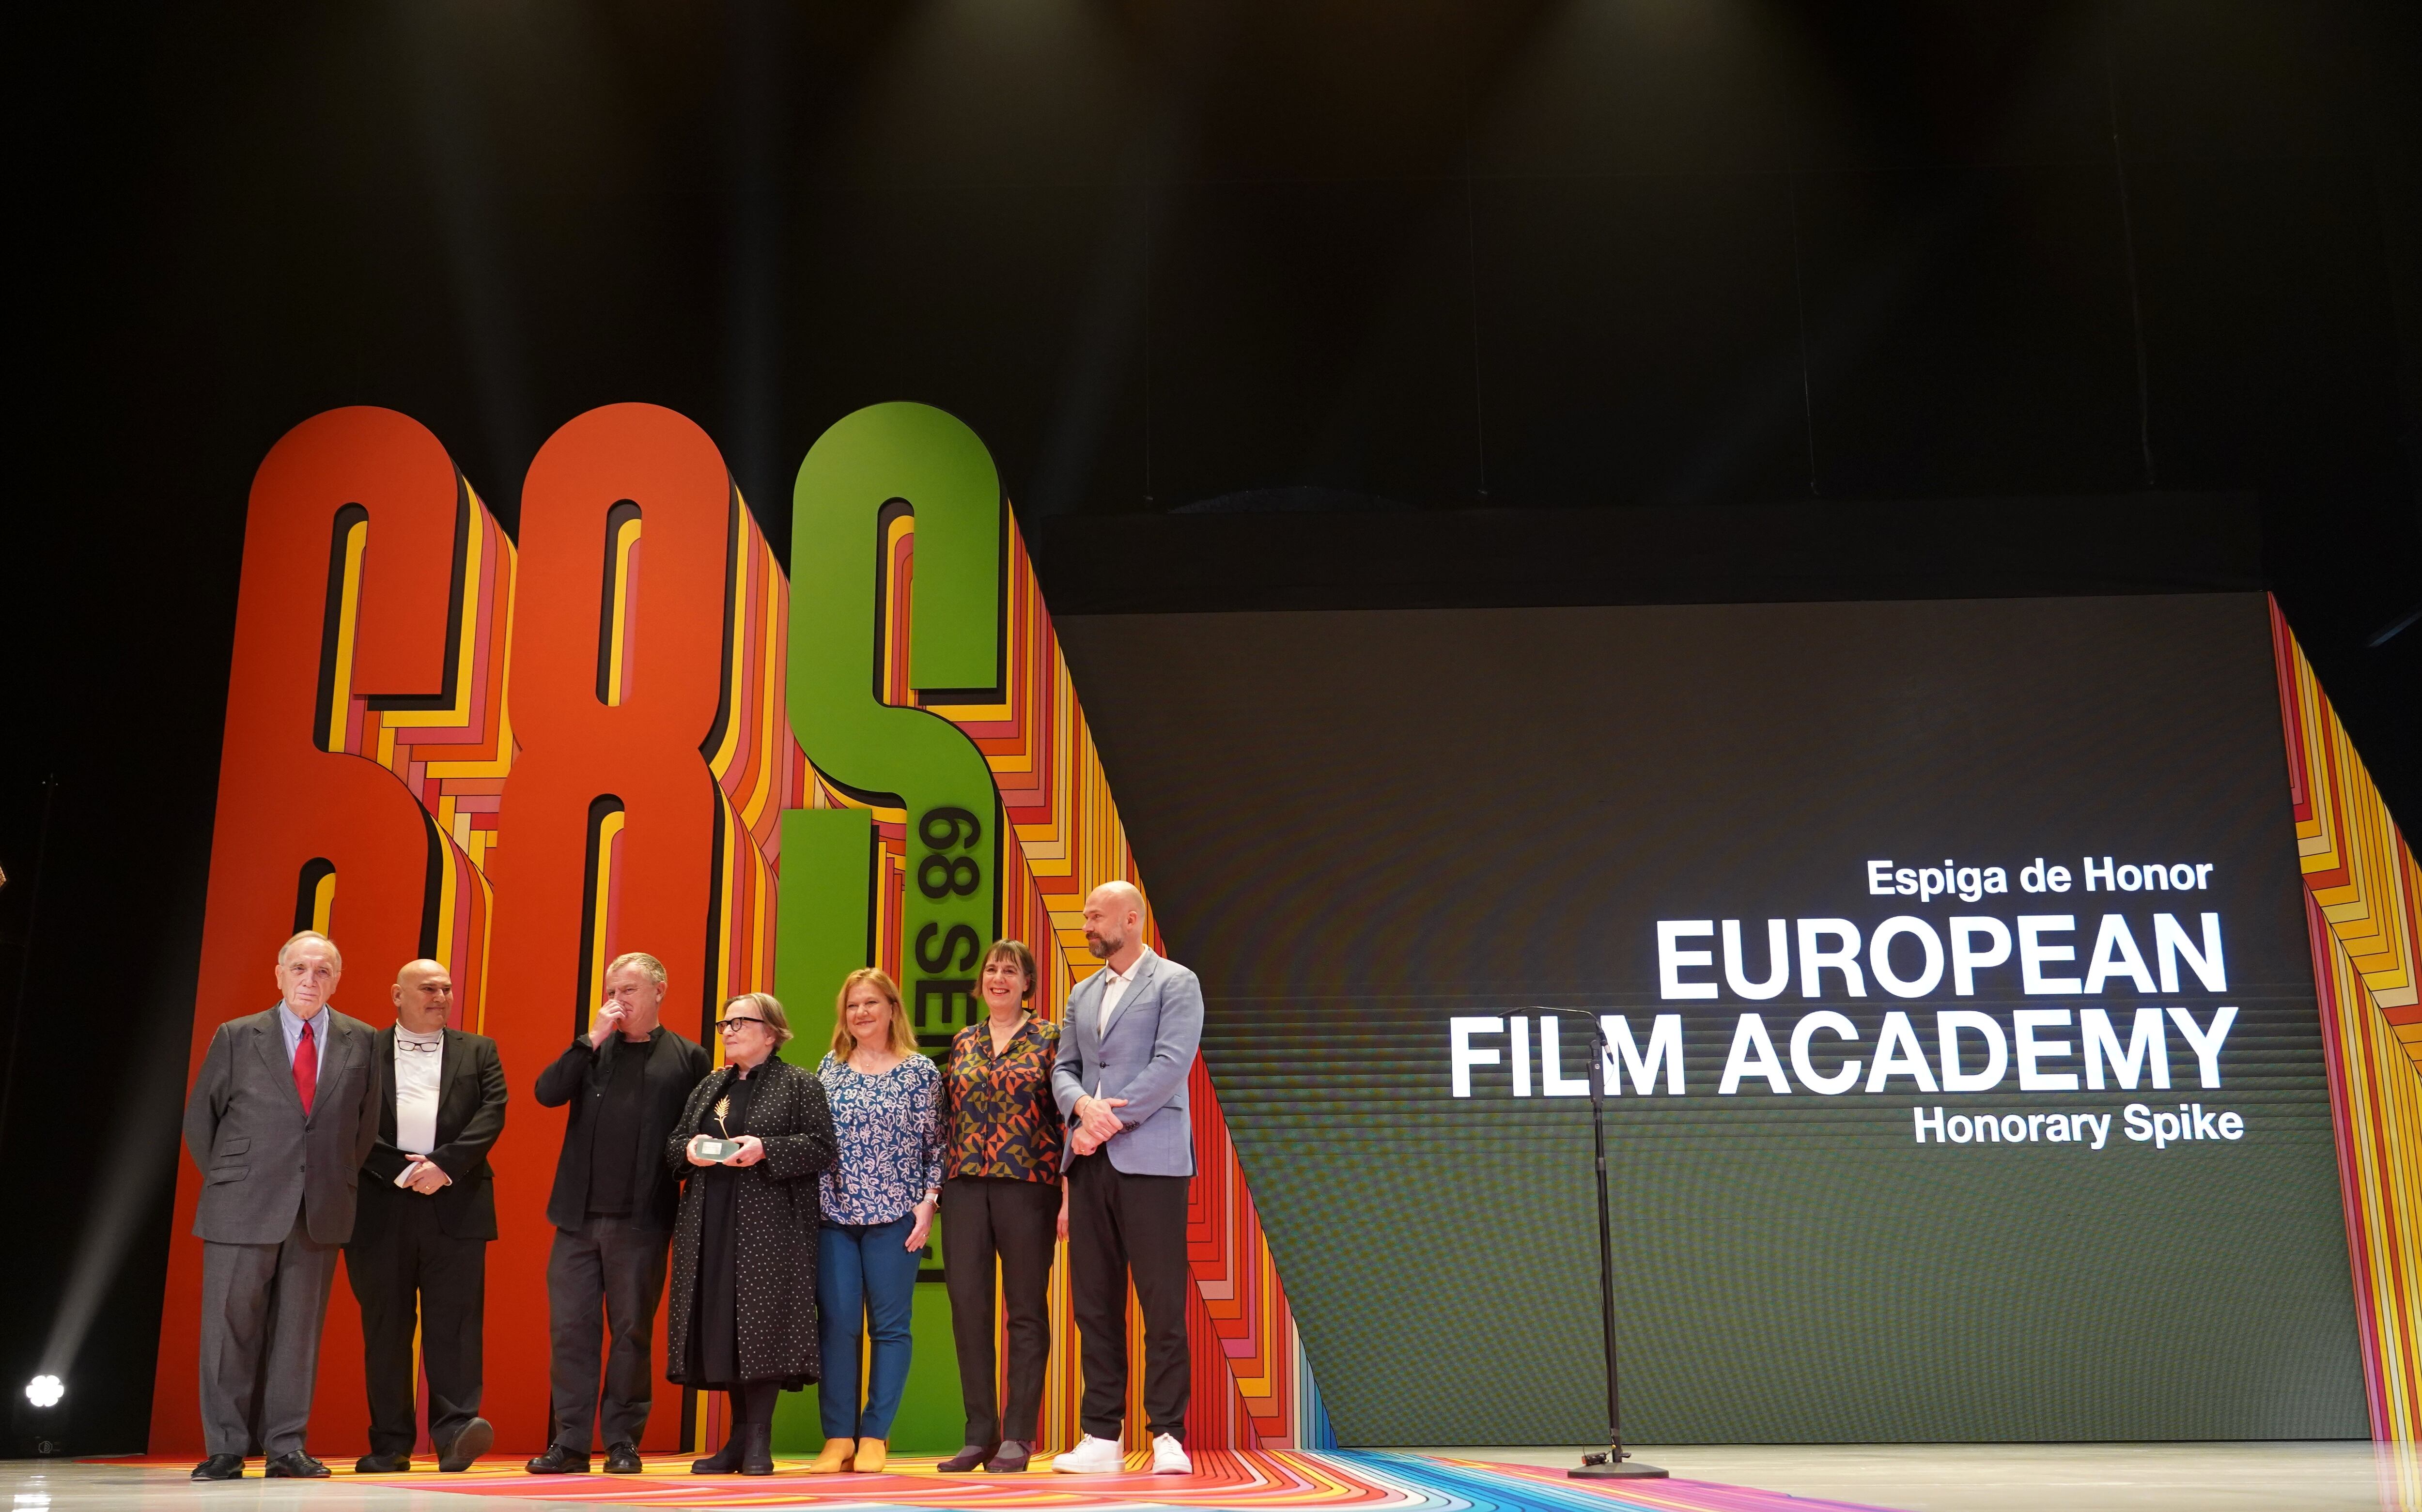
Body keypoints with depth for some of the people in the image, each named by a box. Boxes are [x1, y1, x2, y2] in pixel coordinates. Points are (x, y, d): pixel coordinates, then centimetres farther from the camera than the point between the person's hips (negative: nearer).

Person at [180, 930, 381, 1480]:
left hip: (321, 1210, 1)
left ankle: (285, 1446, 11)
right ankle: (226, 1449, 9)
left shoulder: (361, 1041, 7)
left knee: (299, 1328, 5)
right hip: (242, 1208, -1)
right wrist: (225, 1180, 5)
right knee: (231, 1324, 0)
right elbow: (200, 1118, 10)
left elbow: (367, 1123, 13)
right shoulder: (236, 1037, 4)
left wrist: (342, 1180, 7)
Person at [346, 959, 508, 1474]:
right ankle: (391, 1445, 9)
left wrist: (444, 1165, -10)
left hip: (455, 1204, 0)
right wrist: (400, 1170, -10)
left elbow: (492, 1113, 3)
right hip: (382, 1205, 0)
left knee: (454, 1320, -7)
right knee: (385, 1324, 3)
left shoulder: (478, 1051, 15)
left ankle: (456, 1431, -10)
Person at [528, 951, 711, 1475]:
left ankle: (623, 1442, 12)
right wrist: (592, 1039, -7)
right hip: (579, 1215, 3)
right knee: (571, 1328, 3)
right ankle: (571, 1443, 10)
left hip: (641, 1219, -3)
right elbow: (547, 1093, -1)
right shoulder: (592, 1050, 14)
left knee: (631, 1332, 3)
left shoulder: (686, 1058, 5)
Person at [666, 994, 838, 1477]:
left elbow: (821, 1148, -6)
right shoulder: (709, 1087, 21)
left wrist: (765, 1150, -18)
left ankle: (758, 1442, -3)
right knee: (719, 1325, 4)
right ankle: (739, 1438, 12)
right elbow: (672, 1145, 20)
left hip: (768, 1225, -6)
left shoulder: (799, 1085, 2)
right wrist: (688, 1149, -3)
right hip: (711, 1225, 6)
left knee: (761, 1325, -9)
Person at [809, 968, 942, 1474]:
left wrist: (928, 1202, -7)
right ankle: (838, 1436, 7)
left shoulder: (920, 1071, 3)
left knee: (890, 1326, 1)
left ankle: (875, 1436, 9)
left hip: (895, 1215, -2)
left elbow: (935, 1143, 2)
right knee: (837, 1324, 0)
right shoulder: (830, 1068, 11)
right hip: (835, 1214, 2)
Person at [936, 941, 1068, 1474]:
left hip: (1028, 1186, -4)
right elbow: (946, 1120, 16)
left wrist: (1070, 1194, -9)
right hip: (965, 1187, 4)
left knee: (1026, 1311, 2)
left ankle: (1018, 1435, 7)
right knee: (968, 1308, 2)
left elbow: (1067, 1116, -2)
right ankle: (980, 1434, 10)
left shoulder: (1050, 1039, 3)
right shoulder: (962, 1043, 15)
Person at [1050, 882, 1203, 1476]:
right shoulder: (1083, 993, 19)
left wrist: (1110, 1122, -13)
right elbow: (1063, 1068, 14)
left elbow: (1171, 1066, -11)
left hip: (1148, 1158, -6)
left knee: (1162, 1302, -4)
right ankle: (1101, 1437, 11)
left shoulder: (1175, 983, 0)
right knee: (1094, 1301, 5)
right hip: (1089, 1162, 6)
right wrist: (1083, 1105, -9)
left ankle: (1168, 1436, 2)